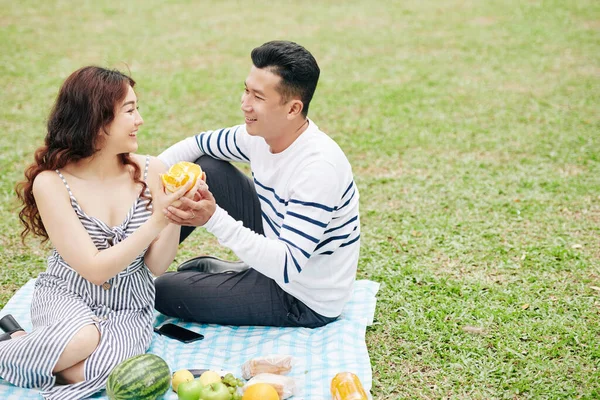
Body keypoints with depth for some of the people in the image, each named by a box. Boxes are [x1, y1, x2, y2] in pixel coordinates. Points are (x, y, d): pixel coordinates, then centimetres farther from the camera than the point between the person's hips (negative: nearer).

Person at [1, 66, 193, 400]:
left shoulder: (152, 172, -9)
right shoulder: (51, 183, -15)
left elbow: (156, 266, -5)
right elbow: (95, 269, -19)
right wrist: (157, 220, -26)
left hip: (129, 309, 2)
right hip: (66, 297, -1)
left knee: (84, 373, -30)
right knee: (80, 340, -37)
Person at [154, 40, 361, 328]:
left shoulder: (319, 168, -33)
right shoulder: (259, 134, -9)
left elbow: (287, 267, -37)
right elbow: (196, 145, 8)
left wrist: (214, 218, -44)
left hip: (304, 301, -8)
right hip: (277, 249, 8)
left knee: (165, 291, -10)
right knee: (206, 167, 2)